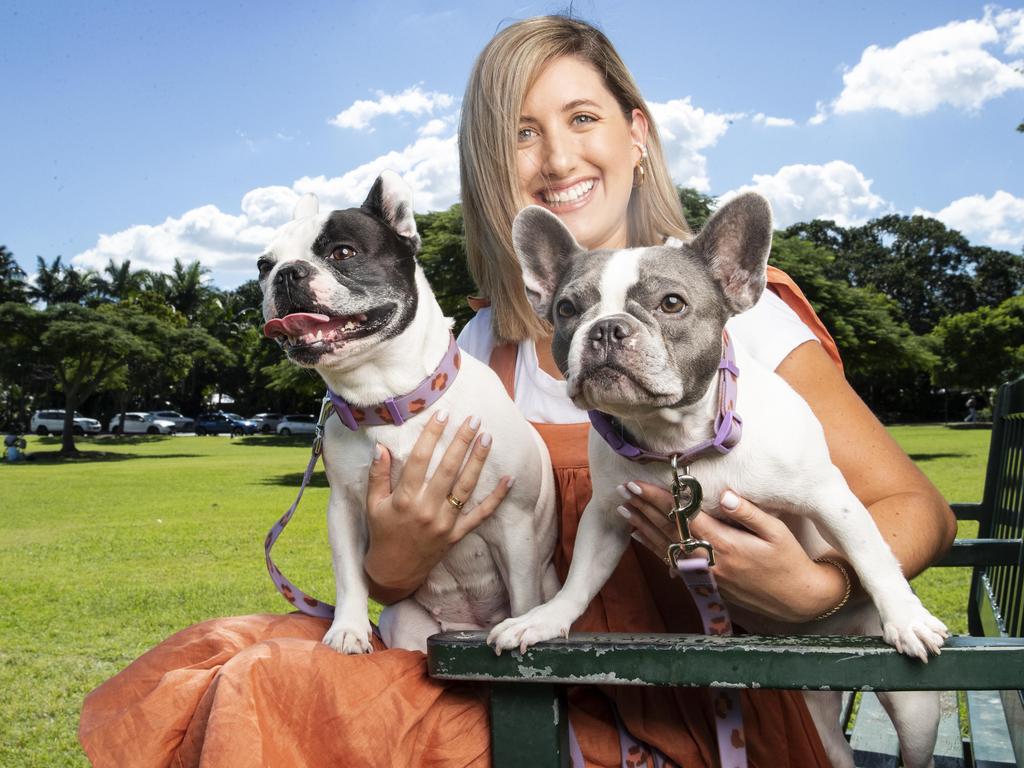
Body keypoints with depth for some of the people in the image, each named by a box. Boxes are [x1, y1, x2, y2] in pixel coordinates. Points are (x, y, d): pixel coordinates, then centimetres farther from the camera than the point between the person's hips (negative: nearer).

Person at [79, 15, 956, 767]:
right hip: (542, 685, 4)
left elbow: (918, 508, -8)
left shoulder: (729, 312, -10)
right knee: (249, 677, -14)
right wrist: (394, 566, -17)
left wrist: (812, 589, -28)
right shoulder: (484, 351, 2)